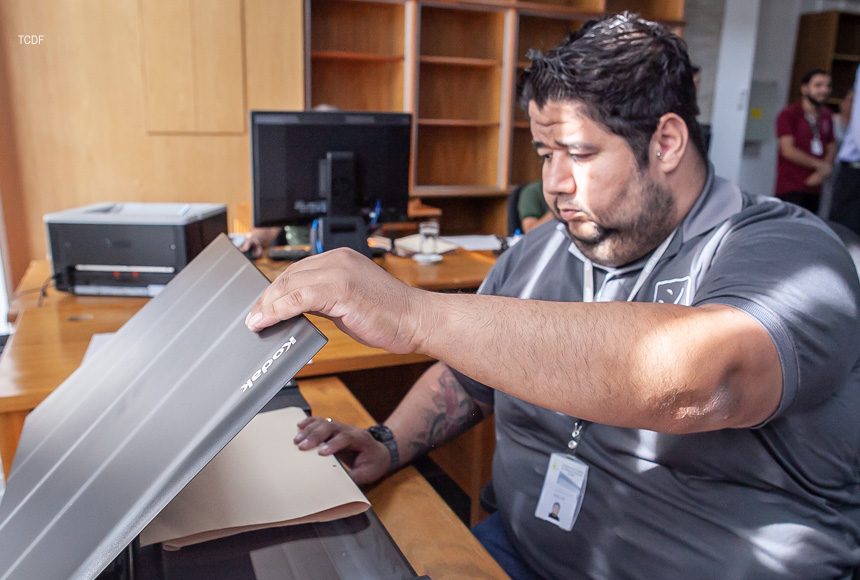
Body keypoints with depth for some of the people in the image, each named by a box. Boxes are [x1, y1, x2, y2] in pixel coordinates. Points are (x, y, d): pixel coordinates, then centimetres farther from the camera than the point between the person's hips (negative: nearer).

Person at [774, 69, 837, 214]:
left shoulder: (827, 116, 14)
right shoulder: (789, 114, -5)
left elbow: (831, 148, 17)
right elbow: (788, 150, -11)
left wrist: (821, 173, -1)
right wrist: (820, 165, -6)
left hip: (814, 188, 6)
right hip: (791, 189, -6)